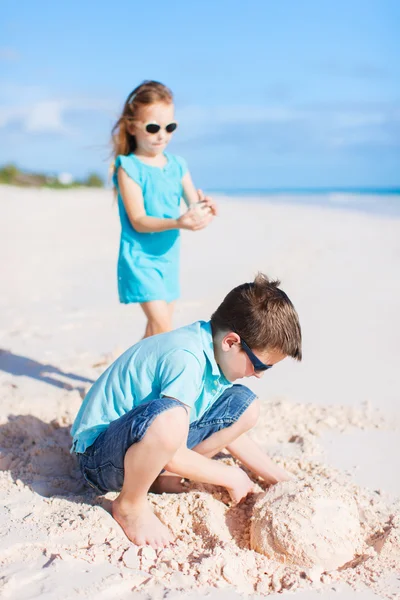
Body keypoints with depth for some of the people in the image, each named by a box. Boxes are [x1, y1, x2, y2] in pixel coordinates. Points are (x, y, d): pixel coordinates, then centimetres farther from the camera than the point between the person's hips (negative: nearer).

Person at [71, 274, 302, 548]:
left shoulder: (216, 351, -1)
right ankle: (130, 504, -13)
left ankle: (164, 477, 4)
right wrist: (231, 476, -14)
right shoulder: (186, 358, -29)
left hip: (149, 441, 9)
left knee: (245, 406, 2)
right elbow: (174, 454, -28)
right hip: (99, 453, -9)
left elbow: (229, 431, 11)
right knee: (168, 418, -41)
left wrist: (282, 479, 9)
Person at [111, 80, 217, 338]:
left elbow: (193, 204, 0)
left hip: (169, 256, 6)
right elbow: (138, 221, -17)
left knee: (157, 325, 13)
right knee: (161, 324, -15)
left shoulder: (178, 165, 6)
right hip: (140, 257, -6)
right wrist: (178, 222, -31)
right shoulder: (129, 167, -11)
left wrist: (204, 209, -25)